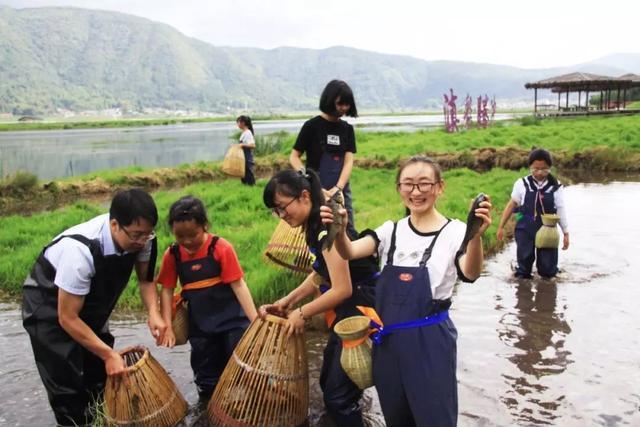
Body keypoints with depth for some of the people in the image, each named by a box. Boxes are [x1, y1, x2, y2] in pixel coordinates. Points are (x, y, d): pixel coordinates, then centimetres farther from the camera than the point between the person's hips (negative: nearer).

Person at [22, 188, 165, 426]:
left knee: (102, 376, 12)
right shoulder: (80, 250, -40)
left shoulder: (139, 237, -22)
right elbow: (68, 318, -30)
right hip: (49, 306, -6)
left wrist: (153, 313, -22)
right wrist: (109, 354, -28)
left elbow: (145, 279, -4)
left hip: (92, 303, 6)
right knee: (68, 383, -7)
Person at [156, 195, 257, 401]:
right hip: (200, 324, 3)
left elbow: (238, 285, -15)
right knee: (206, 373, 15)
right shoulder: (172, 254, -6)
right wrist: (167, 326, -7)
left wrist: (255, 320, -19)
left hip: (231, 318, -3)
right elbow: (167, 290, 1)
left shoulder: (221, 247, -15)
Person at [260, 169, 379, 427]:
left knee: (338, 395, -3)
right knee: (328, 383, 19)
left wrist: (302, 313, -12)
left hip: (365, 308, -10)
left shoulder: (326, 228, -23)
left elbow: (342, 289, -25)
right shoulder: (313, 225, 7)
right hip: (348, 308, 10)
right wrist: (287, 301, 10)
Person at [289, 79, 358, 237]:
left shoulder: (347, 128, 7)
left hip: (341, 190, 4)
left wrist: (338, 187, -17)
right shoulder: (312, 125, -5)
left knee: (349, 233, 7)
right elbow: (294, 157, -3)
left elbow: (349, 161, -1)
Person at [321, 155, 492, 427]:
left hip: (431, 340, -4)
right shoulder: (391, 231, 4)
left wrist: (476, 237, -46)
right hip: (388, 338, 4)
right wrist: (339, 230, -34)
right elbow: (349, 253, -12)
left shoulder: (454, 232, -8)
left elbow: (470, 274, -27)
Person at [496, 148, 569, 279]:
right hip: (525, 230, 0)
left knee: (548, 271, 2)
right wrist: (501, 226, 6)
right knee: (524, 273, 2)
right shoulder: (522, 184, -3)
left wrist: (566, 233, 3)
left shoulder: (555, 186, -3)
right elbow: (512, 205, 4)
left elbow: (561, 210, 2)